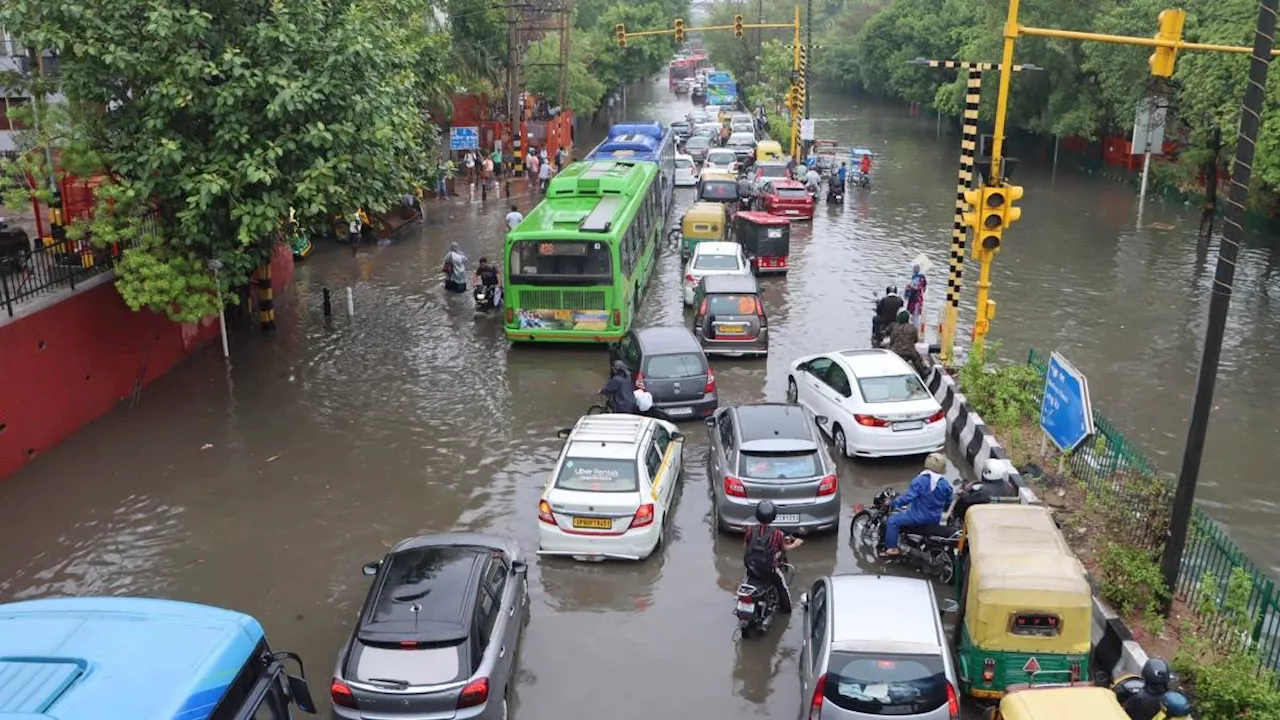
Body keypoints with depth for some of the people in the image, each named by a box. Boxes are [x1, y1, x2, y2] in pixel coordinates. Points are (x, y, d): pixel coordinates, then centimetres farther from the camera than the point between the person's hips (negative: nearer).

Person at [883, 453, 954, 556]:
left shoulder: (920, 480, -19)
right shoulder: (945, 485, -2)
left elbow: (908, 497, -22)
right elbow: (948, 503, 10)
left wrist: (893, 503, -9)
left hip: (919, 517, -6)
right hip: (935, 520, 6)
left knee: (893, 521, 2)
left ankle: (891, 548, -2)